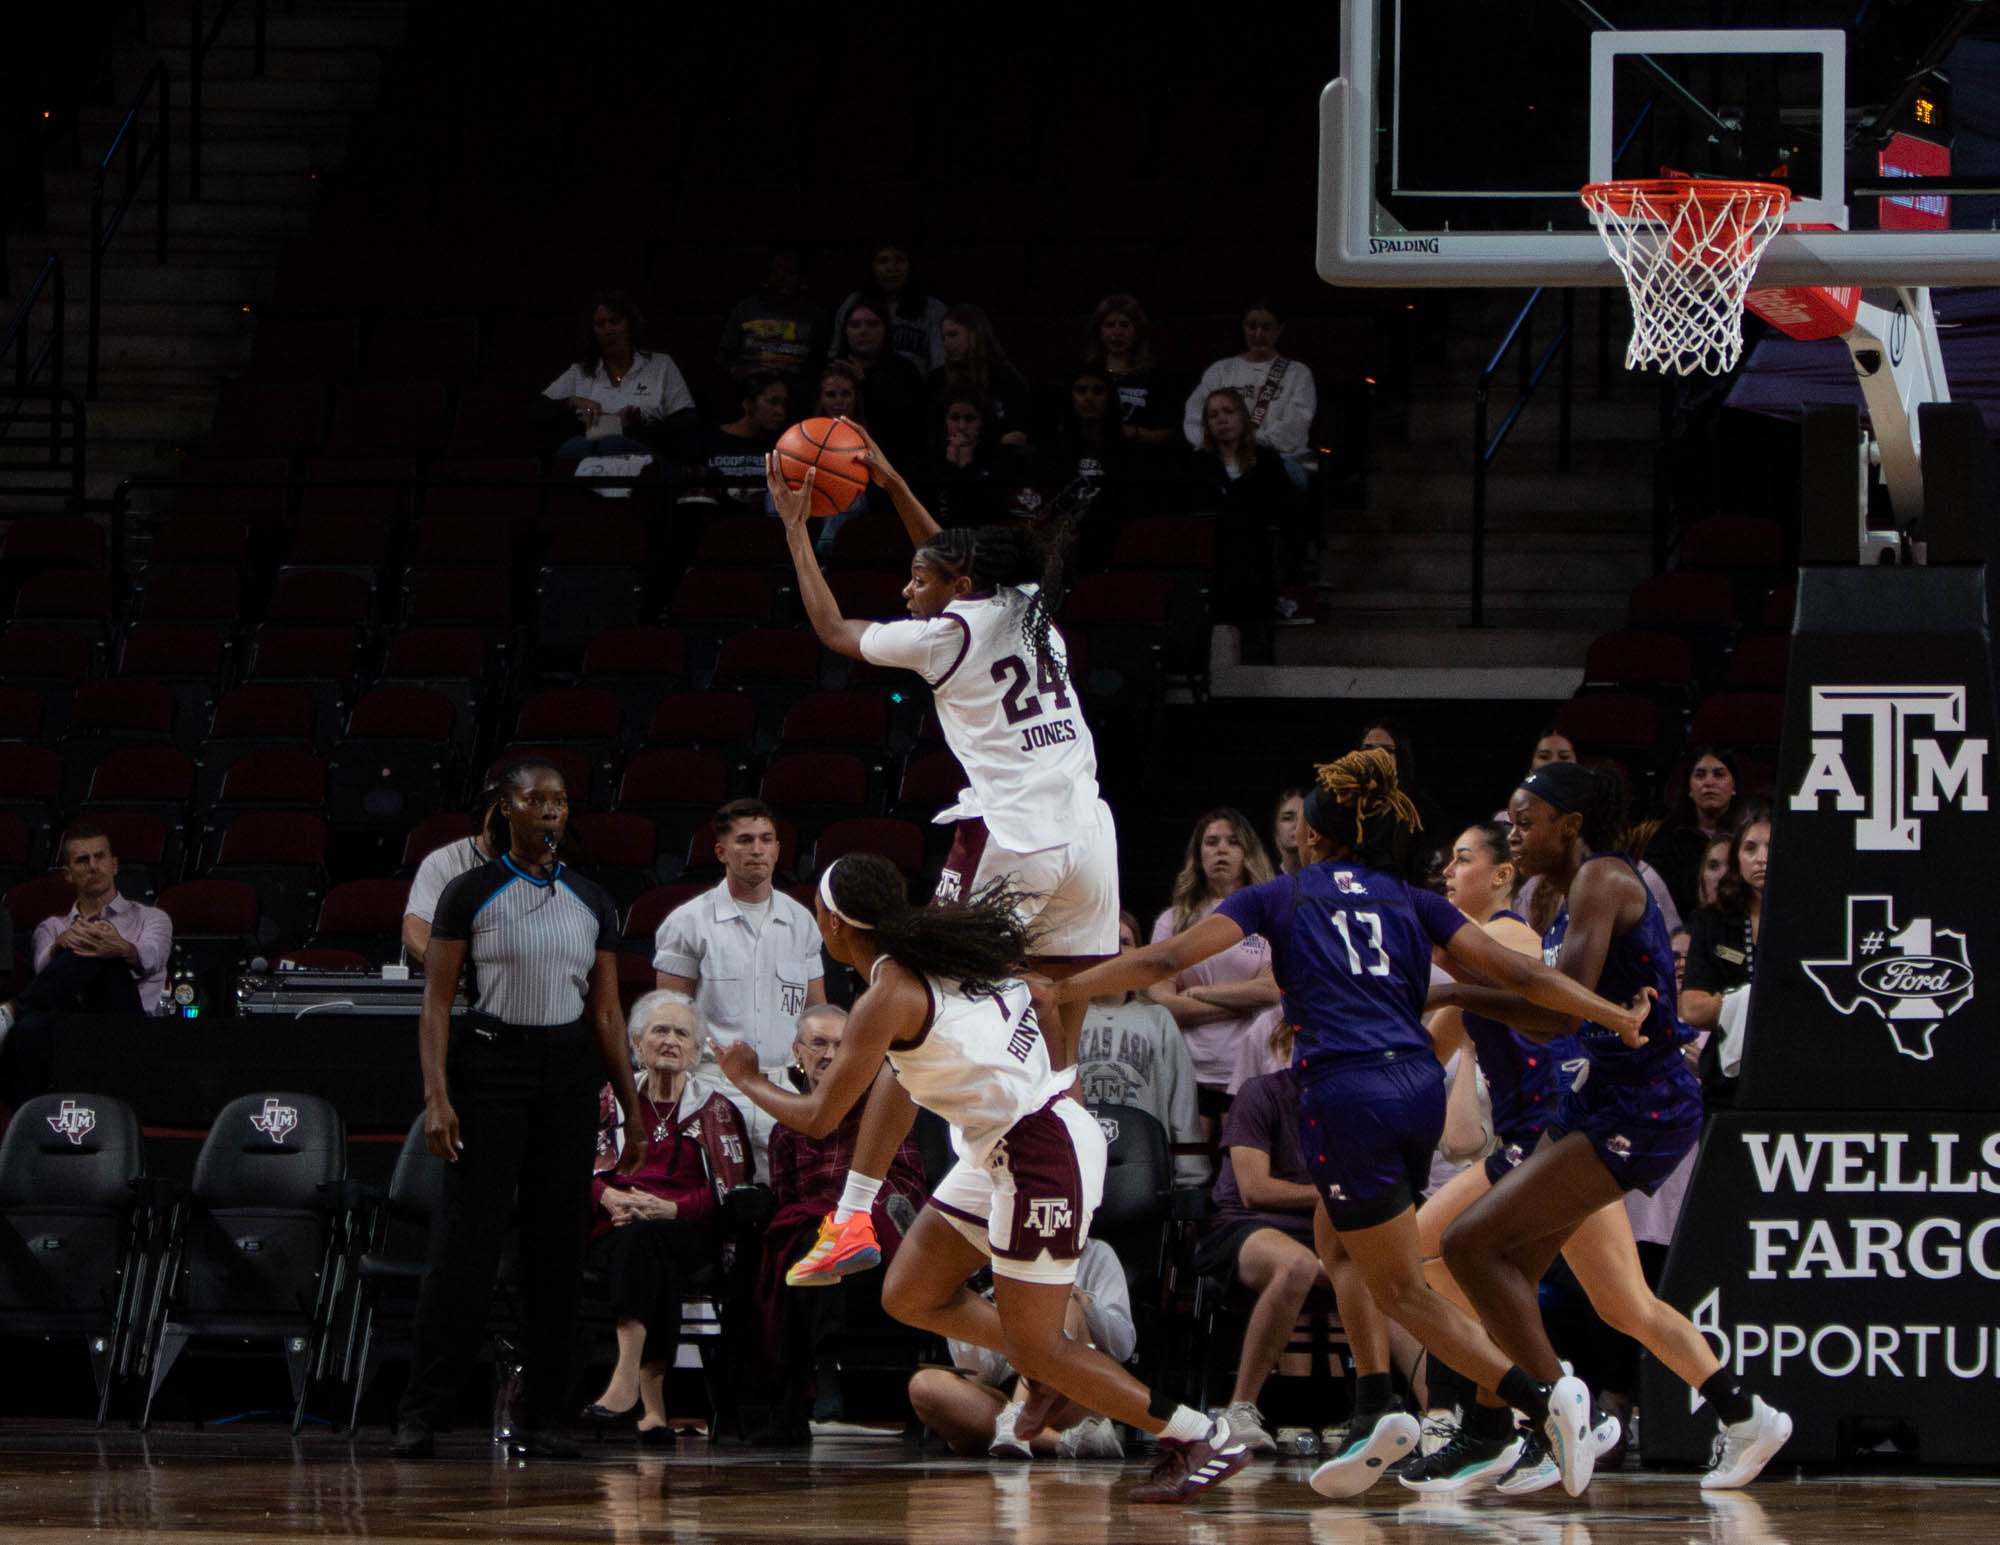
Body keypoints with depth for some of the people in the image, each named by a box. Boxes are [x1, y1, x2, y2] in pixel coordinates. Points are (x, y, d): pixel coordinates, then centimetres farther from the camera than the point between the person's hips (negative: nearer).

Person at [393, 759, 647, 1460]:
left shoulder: (590, 901, 12)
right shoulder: (470, 894, 0)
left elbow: (608, 1014, 15)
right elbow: (437, 1002, -3)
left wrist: (632, 1107, 11)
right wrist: (437, 1094, -14)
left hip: (570, 1069, 4)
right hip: (491, 1063, -4)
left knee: (559, 1242, 1)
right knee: (467, 1239, -11)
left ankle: (544, 1417, 6)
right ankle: (420, 1412, -9)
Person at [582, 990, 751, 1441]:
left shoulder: (715, 1109, 15)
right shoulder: (611, 1100, 20)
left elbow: (730, 1189, 5)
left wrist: (669, 1209, -12)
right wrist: (609, 1197, -11)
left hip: (689, 1231, -1)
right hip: (615, 1231, 1)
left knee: (644, 1237, -37)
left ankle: (625, 1383, -49)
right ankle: (652, 1404, -37)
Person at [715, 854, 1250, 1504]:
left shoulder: (887, 998, -18)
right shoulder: (937, 954, 7)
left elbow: (818, 1117, -12)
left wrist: (748, 1081, 6)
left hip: (1041, 1155, -9)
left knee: (1036, 1348, -4)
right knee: (908, 1296, 13)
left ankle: (1203, 1440, 1)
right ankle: (1051, 1374, 25)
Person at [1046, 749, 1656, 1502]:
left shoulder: (1279, 897, 11)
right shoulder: (1412, 903, 19)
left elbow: (1165, 960, 5)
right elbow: (1518, 974, 11)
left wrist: (1052, 991, 10)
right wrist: (1628, 1021, 16)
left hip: (1346, 1093, -5)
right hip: (1418, 1081, 5)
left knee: (1403, 1291, -1)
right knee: (1339, 1243, 26)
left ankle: (1544, 1399, -17)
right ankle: (1375, 1406, 9)